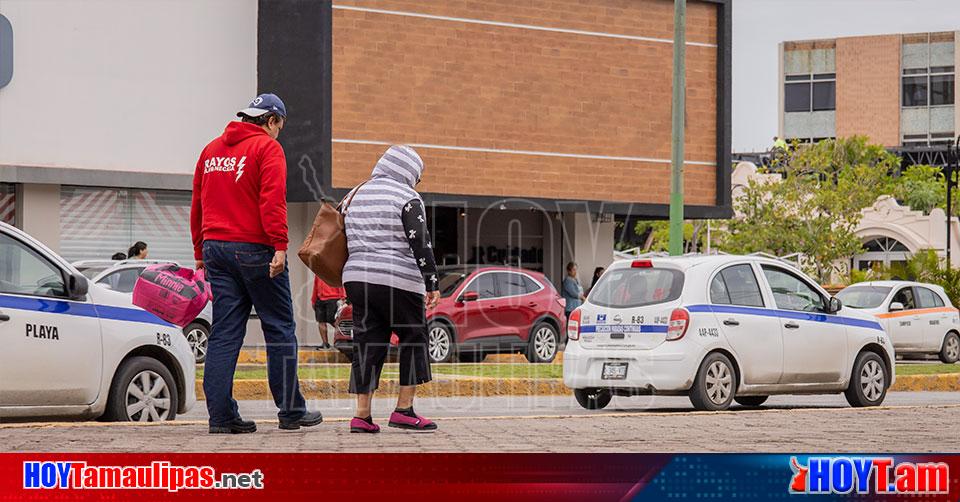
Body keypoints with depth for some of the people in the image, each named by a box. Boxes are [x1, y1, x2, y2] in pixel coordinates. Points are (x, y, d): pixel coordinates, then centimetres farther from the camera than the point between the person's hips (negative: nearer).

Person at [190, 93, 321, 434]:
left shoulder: (212, 150, 17)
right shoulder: (267, 147, -4)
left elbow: (197, 204, 19)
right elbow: (273, 200, -16)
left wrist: (201, 252, 24)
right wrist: (280, 246, -20)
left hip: (216, 248, 6)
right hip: (254, 249, -6)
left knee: (224, 333, 5)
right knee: (280, 329, 3)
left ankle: (221, 415, -1)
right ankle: (291, 412, 7)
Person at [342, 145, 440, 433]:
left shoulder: (355, 196, 17)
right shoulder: (406, 198, -4)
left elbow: (345, 240, 19)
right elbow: (420, 244, -10)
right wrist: (431, 284, -7)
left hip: (356, 278, 6)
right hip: (398, 280, -6)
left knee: (367, 344, 7)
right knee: (414, 340, 6)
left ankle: (362, 415, 0)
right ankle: (404, 410, -1)